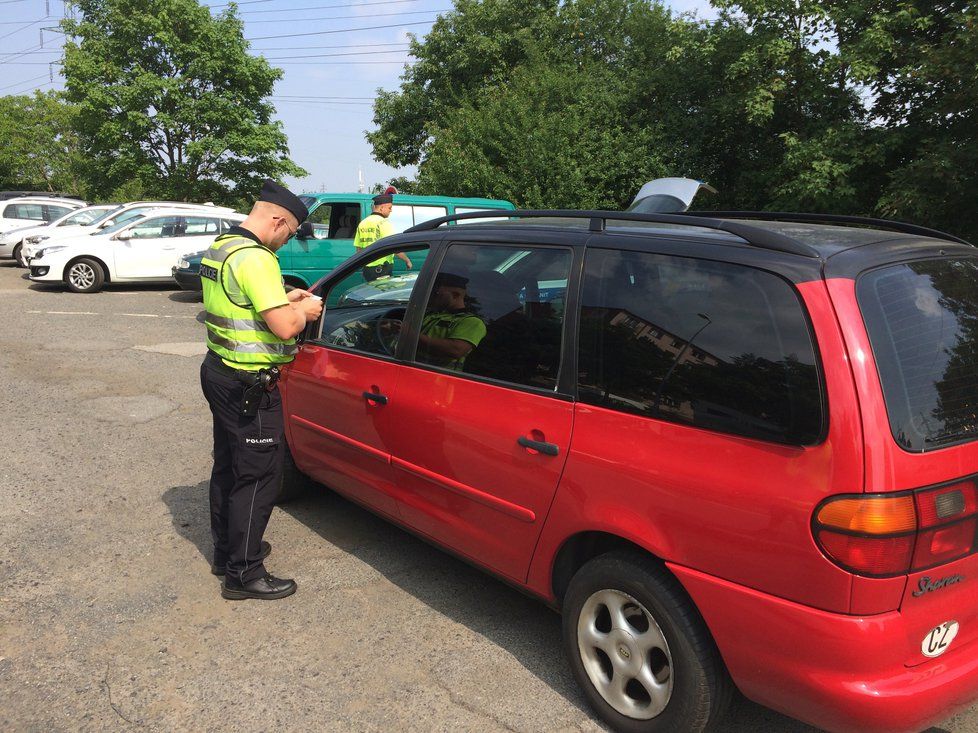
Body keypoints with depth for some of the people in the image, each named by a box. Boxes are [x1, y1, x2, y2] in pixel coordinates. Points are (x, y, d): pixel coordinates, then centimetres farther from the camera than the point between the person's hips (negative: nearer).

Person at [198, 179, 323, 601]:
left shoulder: (219, 247, 11)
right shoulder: (255, 258, -22)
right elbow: (284, 327, -27)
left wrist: (285, 300, 13)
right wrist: (304, 311, -7)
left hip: (220, 371, 11)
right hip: (249, 386, -11)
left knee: (228, 466, 21)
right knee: (259, 476, 0)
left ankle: (227, 550, 37)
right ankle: (243, 574, 9)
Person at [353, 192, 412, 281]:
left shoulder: (362, 224, 11)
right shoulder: (384, 223, -12)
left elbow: (358, 249, 14)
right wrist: (407, 260, -7)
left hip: (367, 269, 8)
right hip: (382, 270, -8)